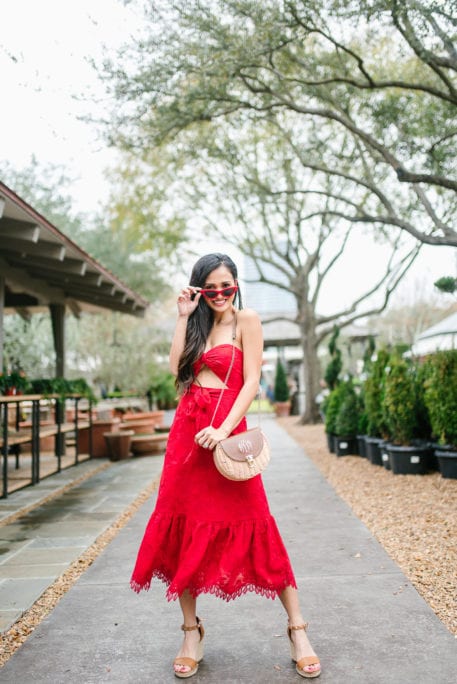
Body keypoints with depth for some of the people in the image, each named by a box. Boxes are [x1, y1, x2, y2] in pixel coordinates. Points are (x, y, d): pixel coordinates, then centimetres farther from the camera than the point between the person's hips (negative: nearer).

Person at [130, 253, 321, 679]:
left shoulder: (246, 320, 0)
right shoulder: (199, 324, 16)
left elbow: (251, 382, -7)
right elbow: (176, 368, 4)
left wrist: (224, 429, -17)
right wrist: (184, 318, 2)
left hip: (227, 430, -5)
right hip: (187, 431, 5)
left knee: (255, 530, -5)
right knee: (184, 529, 5)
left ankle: (297, 631, 6)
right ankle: (191, 631, 19)